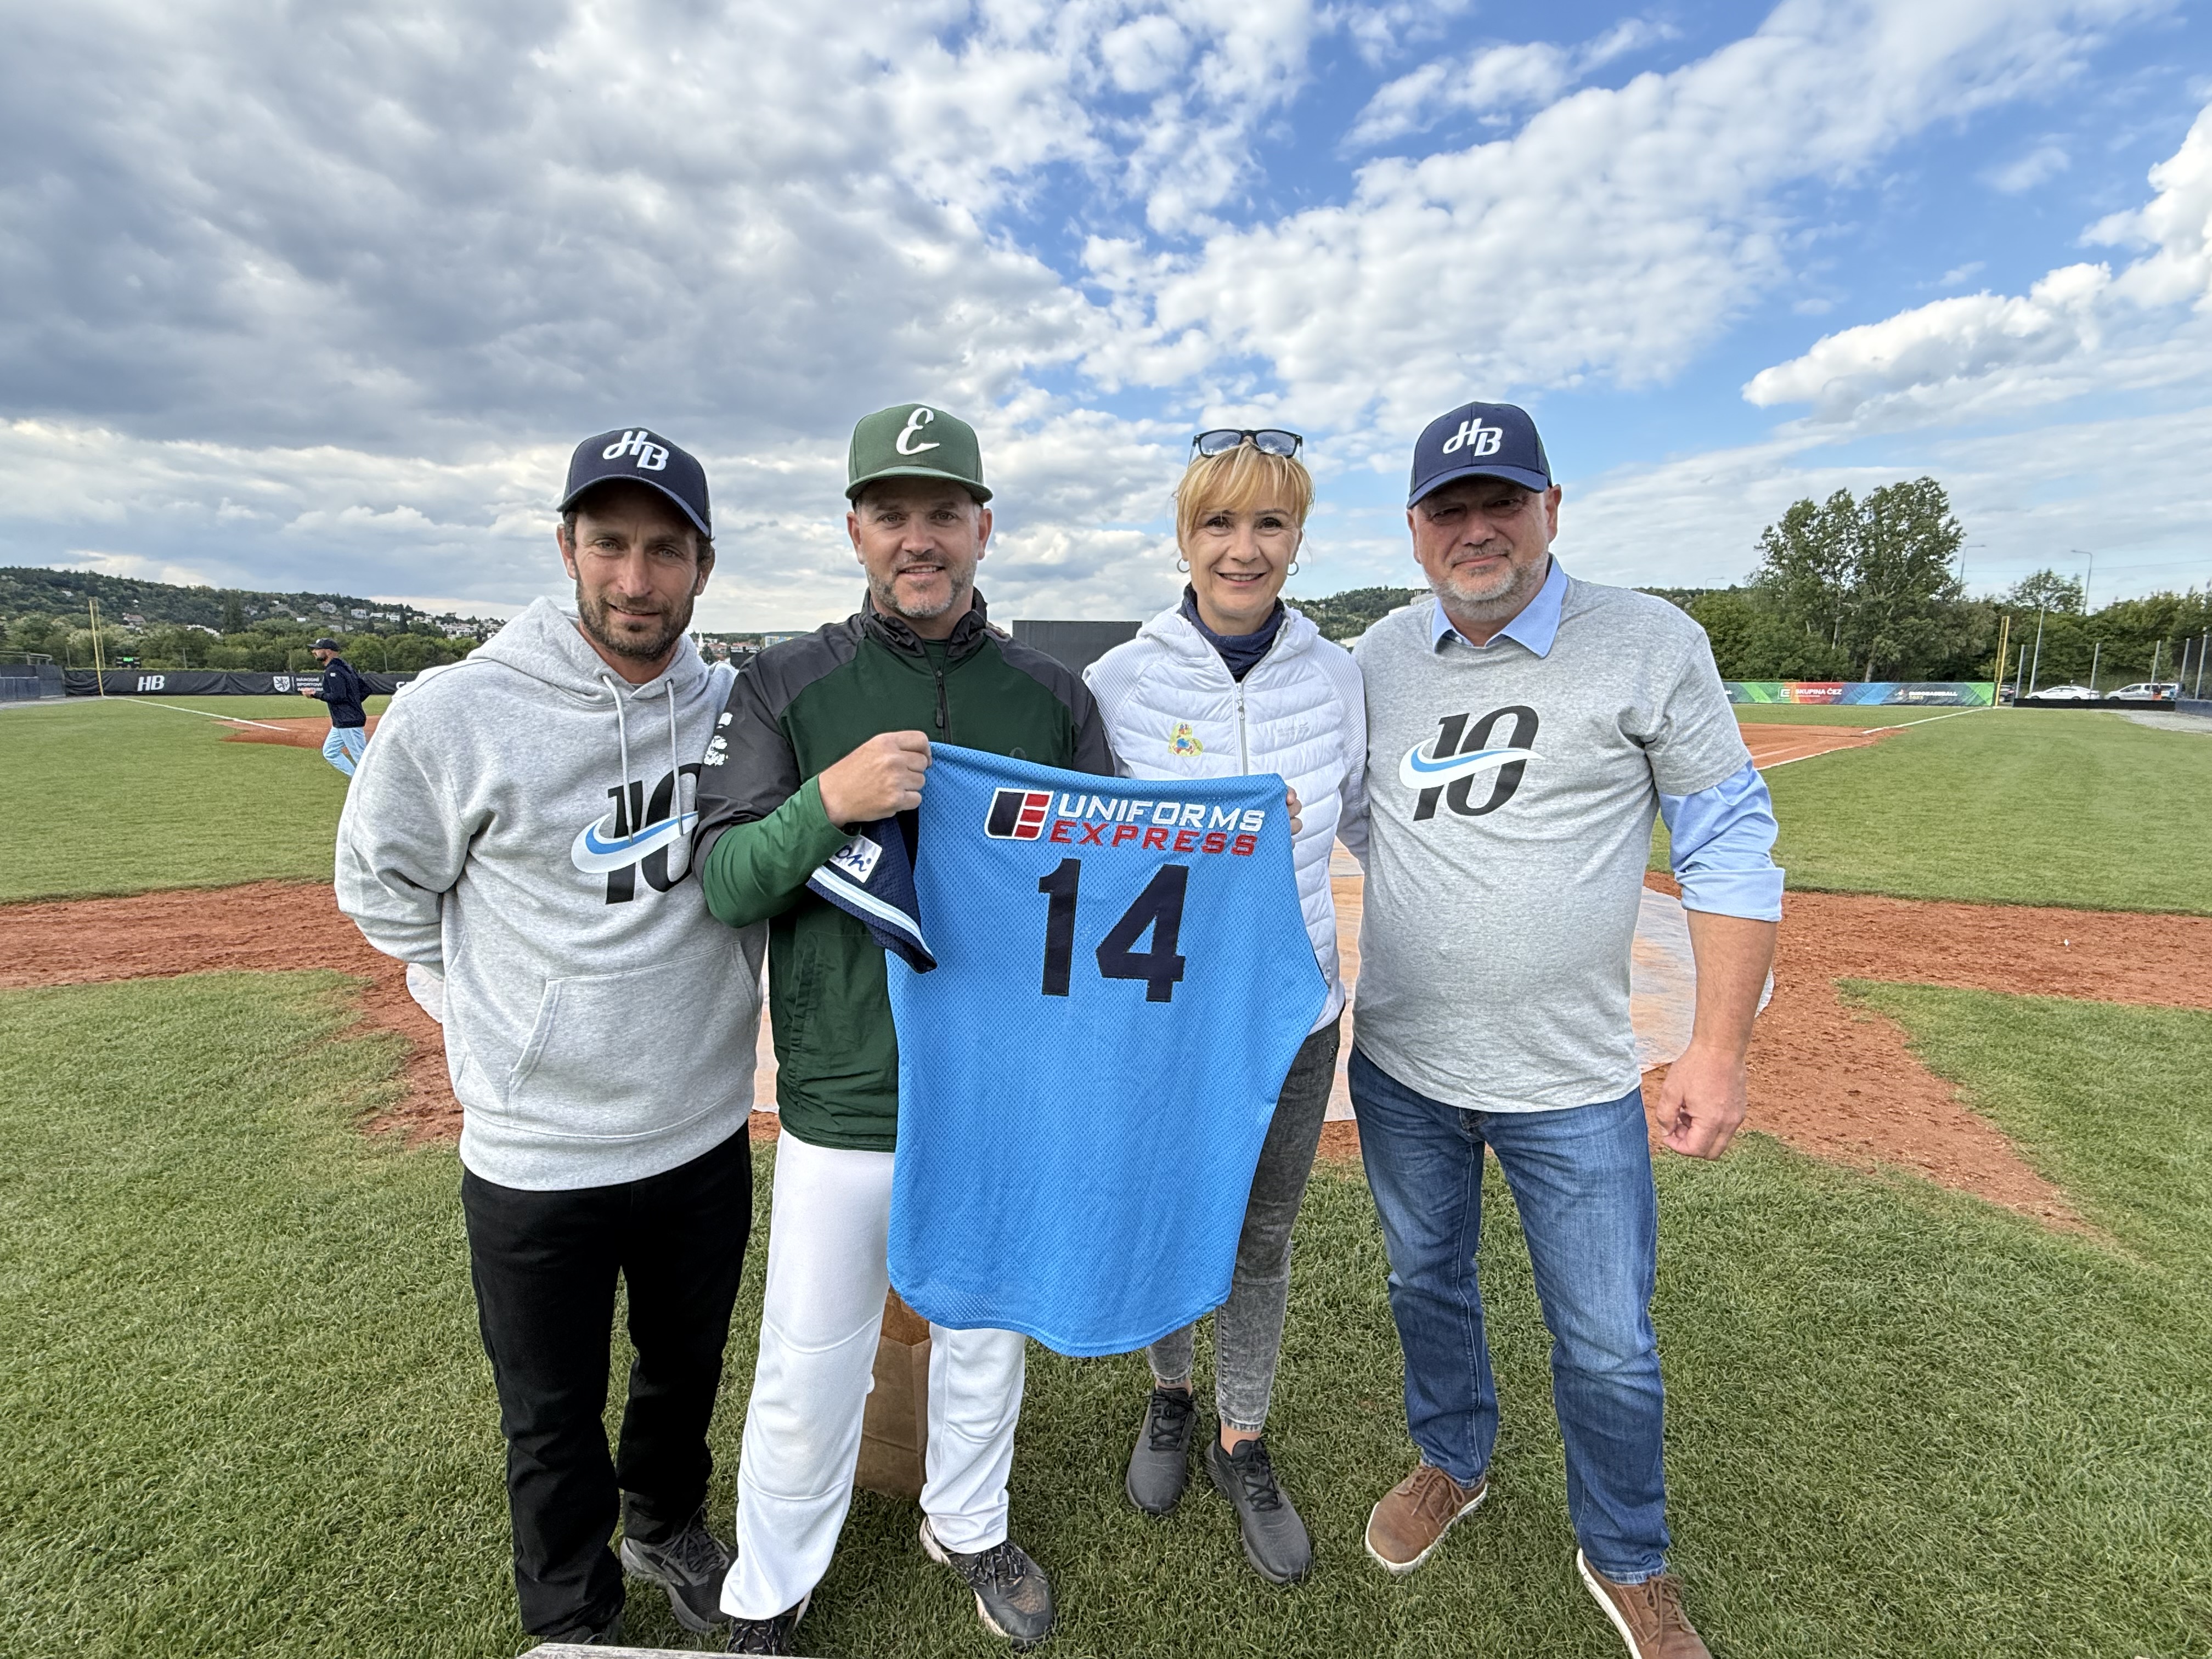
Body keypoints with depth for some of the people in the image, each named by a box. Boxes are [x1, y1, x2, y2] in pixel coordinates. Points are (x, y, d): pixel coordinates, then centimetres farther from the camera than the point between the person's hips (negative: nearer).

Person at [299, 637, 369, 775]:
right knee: (330, 752, 18)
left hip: (349, 722, -11)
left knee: (362, 758, -8)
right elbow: (366, 688, 16)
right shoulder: (345, 667, 14)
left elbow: (338, 696, -23)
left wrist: (315, 693, -13)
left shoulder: (332, 671, -14)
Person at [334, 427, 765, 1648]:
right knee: (554, 1422, 18)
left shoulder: (739, 710, -5)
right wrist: (506, 1014, -1)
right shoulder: (457, 712, -16)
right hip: (536, 1154, -3)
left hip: (707, 1135, 3)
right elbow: (383, 887, -1)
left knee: (689, 1372, 26)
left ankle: (668, 1527, 55)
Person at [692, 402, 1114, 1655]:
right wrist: (830, 800, -27)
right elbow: (725, 884, -8)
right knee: (808, 1374, 13)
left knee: (986, 1340, 22)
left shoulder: (1052, 695, 1)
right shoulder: (787, 687, -3)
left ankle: (969, 1527, 51)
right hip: (844, 1105, -1)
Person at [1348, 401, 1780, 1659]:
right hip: (1400, 1067, 4)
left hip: (1572, 1085, -3)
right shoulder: (1376, 657, 1)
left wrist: (1721, 1050, -11)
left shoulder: (1653, 644, -10)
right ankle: (1454, 1463, 52)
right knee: (1427, 1285, 23)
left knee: (1608, 1344, 12)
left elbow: (1730, 845, -8)